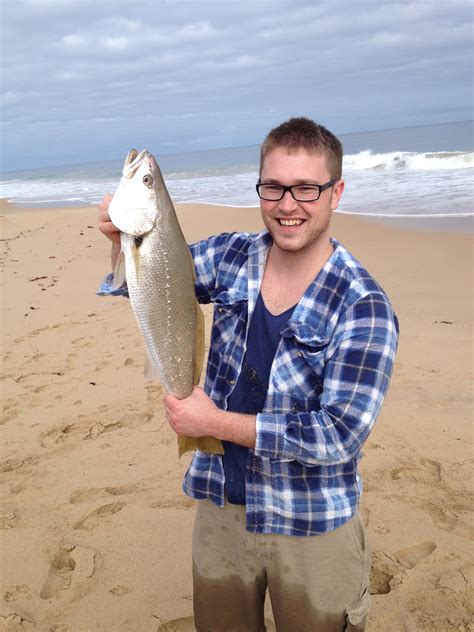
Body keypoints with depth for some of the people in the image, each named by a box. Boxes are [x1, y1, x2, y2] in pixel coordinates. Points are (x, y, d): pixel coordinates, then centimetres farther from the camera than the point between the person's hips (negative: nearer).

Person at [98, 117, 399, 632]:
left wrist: (215, 422, -23)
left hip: (311, 527, -4)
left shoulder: (363, 308, -21)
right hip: (221, 506, 4)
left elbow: (340, 434, -25)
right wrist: (125, 237, -18)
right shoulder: (232, 257, -7)